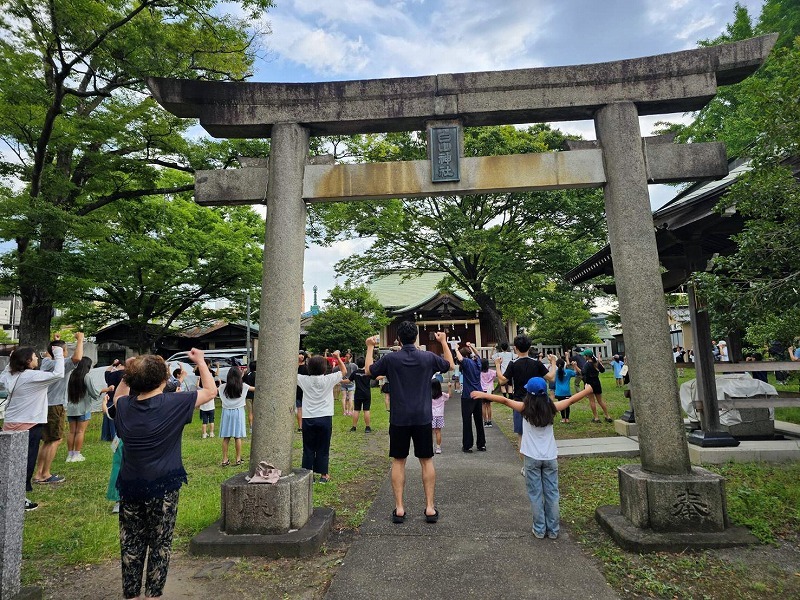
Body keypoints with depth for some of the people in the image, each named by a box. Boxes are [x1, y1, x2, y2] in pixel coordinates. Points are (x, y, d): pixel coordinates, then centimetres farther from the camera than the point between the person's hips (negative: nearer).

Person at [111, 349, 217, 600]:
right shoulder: (174, 403, -16)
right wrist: (200, 361, 5)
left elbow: (118, 395, 24)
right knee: (160, 544, 11)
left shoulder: (124, 406, -3)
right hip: (163, 487, -4)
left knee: (131, 545, 17)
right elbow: (211, 390, -4)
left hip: (130, 487, 4)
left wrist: (128, 374, 11)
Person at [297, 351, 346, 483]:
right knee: (323, 448, 9)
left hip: (308, 419, 1)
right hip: (325, 418, -1)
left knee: (308, 448, 9)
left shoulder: (304, 380, -3)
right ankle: (323, 475, 15)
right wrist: (337, 357, 11)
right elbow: (344, 371, 7)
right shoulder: (329, 380, -6)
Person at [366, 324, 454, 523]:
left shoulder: (390, 359, -7)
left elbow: (368, 370, 10)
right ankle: (430, 507, 13)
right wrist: (444, 342, 25)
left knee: (398, 461, 10)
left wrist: (370, 347, 22)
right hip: (423, 418, 1)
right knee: (426, 461, 11)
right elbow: (450, 365, 16)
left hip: (399, 419, 0)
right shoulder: (428, 357, -3)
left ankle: (399, 508, 12)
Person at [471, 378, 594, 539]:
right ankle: (553, 530, 21)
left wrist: (483, 394, -11)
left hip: (532, 458, -2)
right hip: (550, 458, 2)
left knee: (535, 494, 9)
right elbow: (571, 400, 6)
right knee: (552, 494, 12)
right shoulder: (551, 408, -5)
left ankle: (539, 530, 16)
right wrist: (588, 389, 20)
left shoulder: (525, 409, -11)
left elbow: (505, 400, -15)